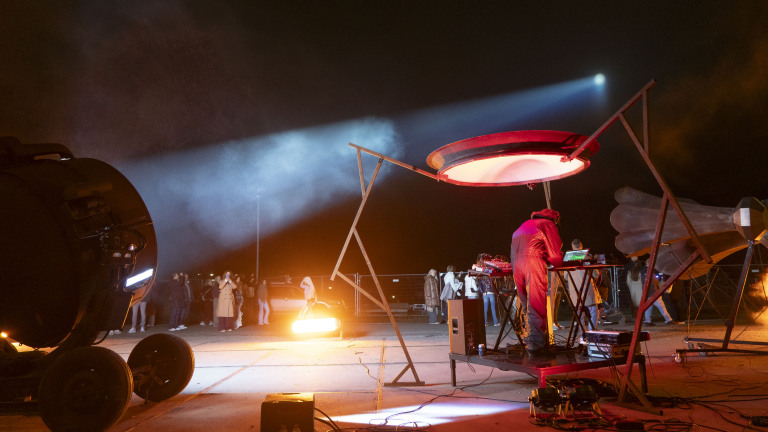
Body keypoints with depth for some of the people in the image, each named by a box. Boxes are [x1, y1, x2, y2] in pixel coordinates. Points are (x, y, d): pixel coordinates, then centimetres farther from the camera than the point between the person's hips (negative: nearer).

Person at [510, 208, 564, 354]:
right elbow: (555, 254, 3)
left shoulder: (525, 224, 32)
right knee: (536, 306, -7)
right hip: (533, 264, -7)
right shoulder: (548, 224, 10)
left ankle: (528, 341, 12)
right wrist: (559, 261, 24)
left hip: (516, 266, 7)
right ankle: (535, 344, -9)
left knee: (526, 305, 11)